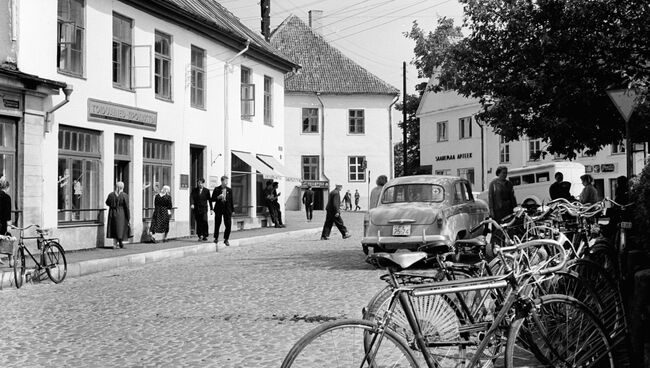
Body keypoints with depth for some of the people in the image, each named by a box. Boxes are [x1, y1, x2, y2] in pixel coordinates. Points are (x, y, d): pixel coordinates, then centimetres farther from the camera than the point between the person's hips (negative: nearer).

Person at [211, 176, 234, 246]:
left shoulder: (229, 190, 7)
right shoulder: (217, 189, 1)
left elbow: (231, 200, 8)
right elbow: (212, 199, 2)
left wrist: (232, 210, 4)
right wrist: (218, 197, -16)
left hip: (227, 209, 1)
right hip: (218, 209, -1)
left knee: (228, 225, -5)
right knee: (217, 224, 5)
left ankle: (226, 239, 9)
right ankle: (216, 238, 23)